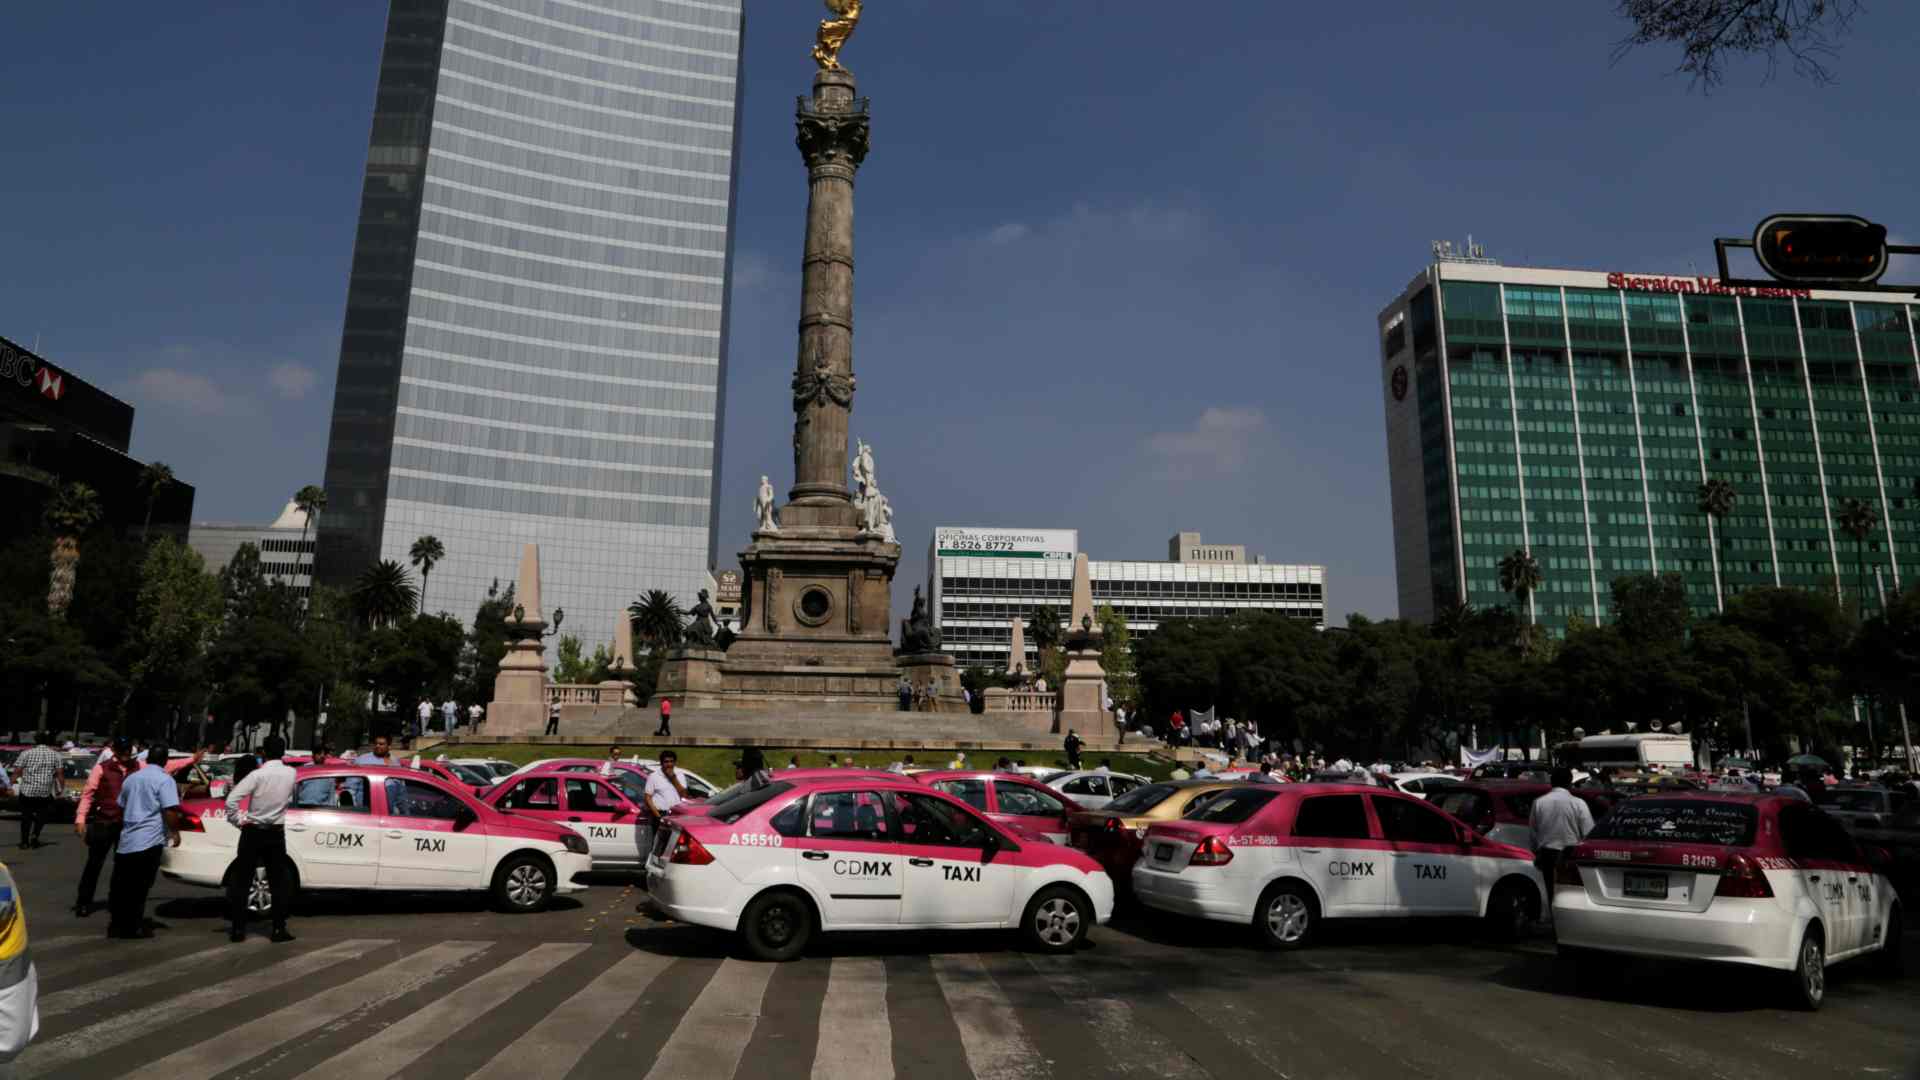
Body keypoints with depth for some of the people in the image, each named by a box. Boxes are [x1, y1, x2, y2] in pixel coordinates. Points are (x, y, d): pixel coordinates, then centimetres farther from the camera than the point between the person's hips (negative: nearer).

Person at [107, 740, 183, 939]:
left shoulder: (131, 778, 14)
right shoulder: (164, 780, -9)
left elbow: (121, 808, 25)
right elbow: (169, 811, -17)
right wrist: (175, 832, -3)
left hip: (126, 841, 7)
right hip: (148, 842, -6)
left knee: (122, 886, 13)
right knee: (140, 887, -1)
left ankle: (117, 924, 19)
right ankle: (133, 926, 3)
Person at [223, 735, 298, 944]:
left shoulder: (258, 774, -14)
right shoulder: (291, 774, -4)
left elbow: (231, 799, -21)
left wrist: (238, 820, -9)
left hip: (252, 833, -2)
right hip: (276, 833, 2)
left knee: (242, 881, 8)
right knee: (279, 883, 7)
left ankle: (238, 929, 10)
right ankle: (279, 930, 6)